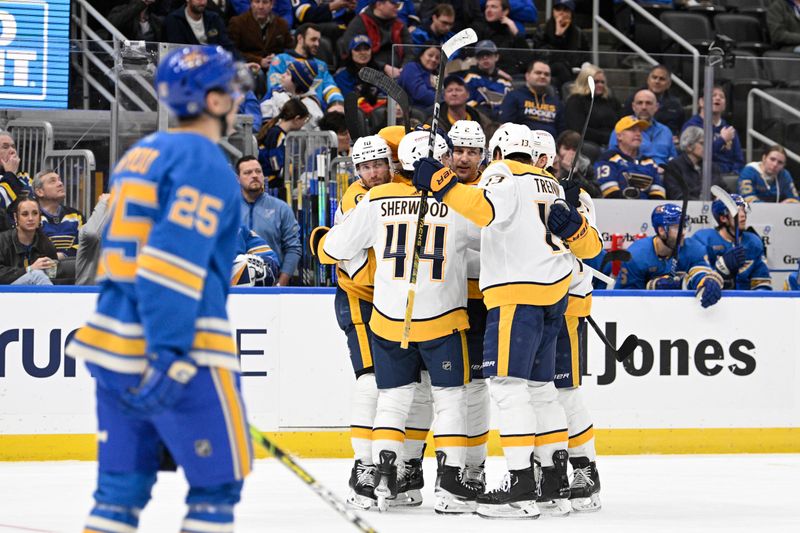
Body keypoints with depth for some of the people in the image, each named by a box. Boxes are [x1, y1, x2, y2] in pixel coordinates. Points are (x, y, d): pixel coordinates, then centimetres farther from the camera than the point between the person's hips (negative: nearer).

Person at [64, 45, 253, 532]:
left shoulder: (140, 155, 18)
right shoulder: (205, 164, -11)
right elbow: (176, 260, -22)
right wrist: (169, 355, -26)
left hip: (114, 343, 9)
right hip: (179, 352, -9)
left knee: (122, 489, 10)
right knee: (218, 483, 2)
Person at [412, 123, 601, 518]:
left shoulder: (503, 173, -3)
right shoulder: (552, 187, 23)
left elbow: (484, 208, -26)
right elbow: (589, 246, 19)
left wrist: (439, 183, -25)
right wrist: (572, 225, 0)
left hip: (517, 293, -9)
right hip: (552, 293, 9)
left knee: (507, 384, -11)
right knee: (538, 385, 18)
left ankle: (521, 484, -19)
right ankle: (555, 476, 23)